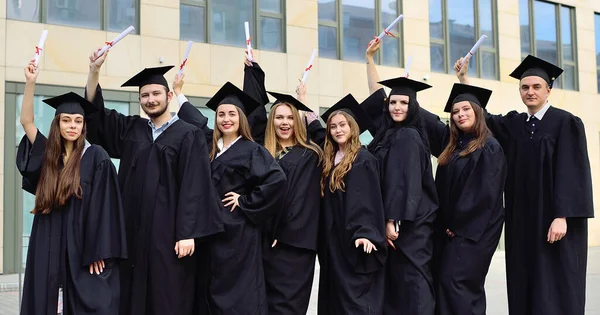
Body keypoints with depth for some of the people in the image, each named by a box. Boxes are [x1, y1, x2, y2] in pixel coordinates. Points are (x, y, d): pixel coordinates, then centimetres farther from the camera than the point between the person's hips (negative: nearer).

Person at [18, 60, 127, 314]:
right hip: (49, 246, 5)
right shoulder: (49, 154, 10)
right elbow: (26, 121, 7)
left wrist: (98, 252, -14)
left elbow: (103, 207, -9)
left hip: (82, 247, -5)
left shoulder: (96, 157, -5)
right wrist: (30, 83, -2)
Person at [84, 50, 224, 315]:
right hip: (133, 232, 5)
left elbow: (194, 188, -9)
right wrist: (94, 70, -2)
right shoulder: (130, 129, 11)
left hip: (168, 232, -5)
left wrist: (188, 234, -15)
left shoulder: (188, 135, -4)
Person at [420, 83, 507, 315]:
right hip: (450, 226, 8)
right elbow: (428, 121, 24)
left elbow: (485, 194, -16)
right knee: (449, 283, 9)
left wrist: (459, 225, -14)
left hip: (473, 229, -8)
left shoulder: (490, 148, -10)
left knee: (456, 282, -12)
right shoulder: (451, 143, 12)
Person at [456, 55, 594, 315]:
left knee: (556, 289, -3)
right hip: (522, 221, 6)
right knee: (526, 287, 7)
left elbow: (572, 171, -12)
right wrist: (464, 79, 7)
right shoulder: (513, 124, 12)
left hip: (554, 220, -6)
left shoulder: (566, 123, -5)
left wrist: (562, 216, -20)